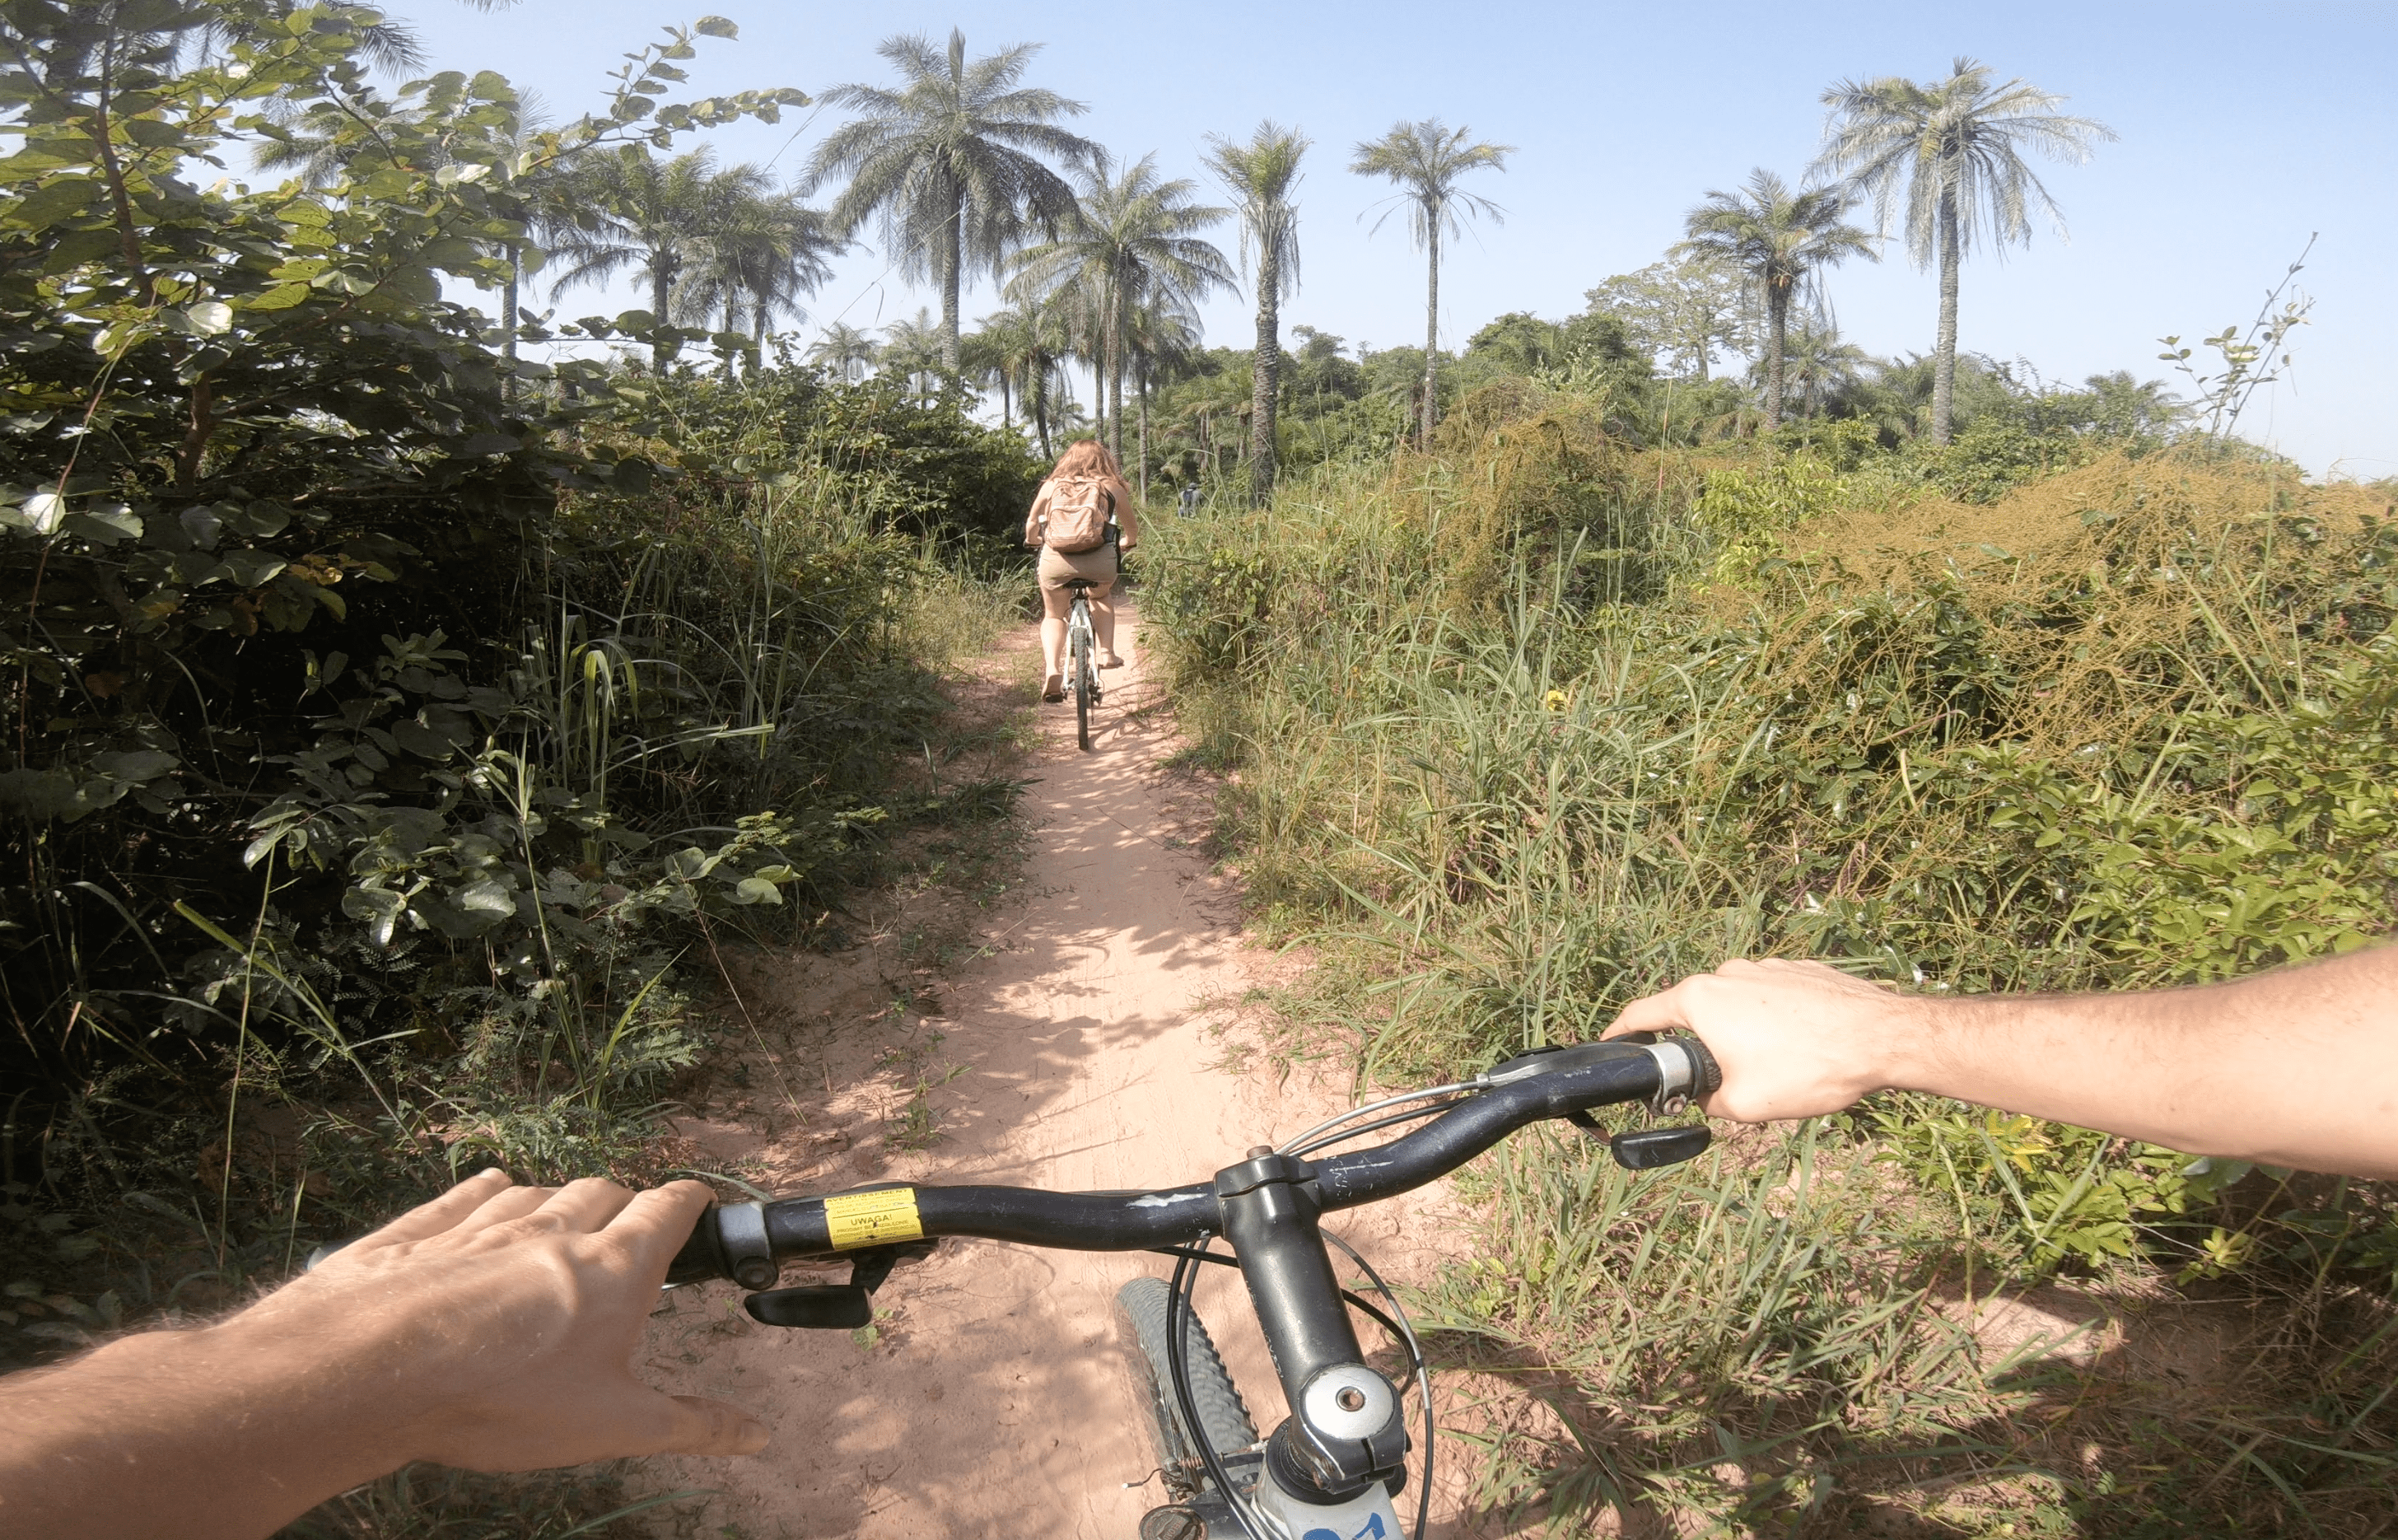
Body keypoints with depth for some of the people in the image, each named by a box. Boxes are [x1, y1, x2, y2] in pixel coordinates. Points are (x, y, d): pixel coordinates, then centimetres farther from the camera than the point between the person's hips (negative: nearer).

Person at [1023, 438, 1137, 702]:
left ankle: (1052, 670, -1)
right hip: (1099, 561, 0)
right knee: (1101, 599, 33)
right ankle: (1107, 653, 17)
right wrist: (1125, 544, 43)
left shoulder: (1052, 485, 15)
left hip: (1057, 559, 0)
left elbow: (1032, 525, 27)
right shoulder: (1112, 487, 13)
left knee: (1053, 615, 21)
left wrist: (1032, 540, 49)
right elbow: (1132, 532, 21)